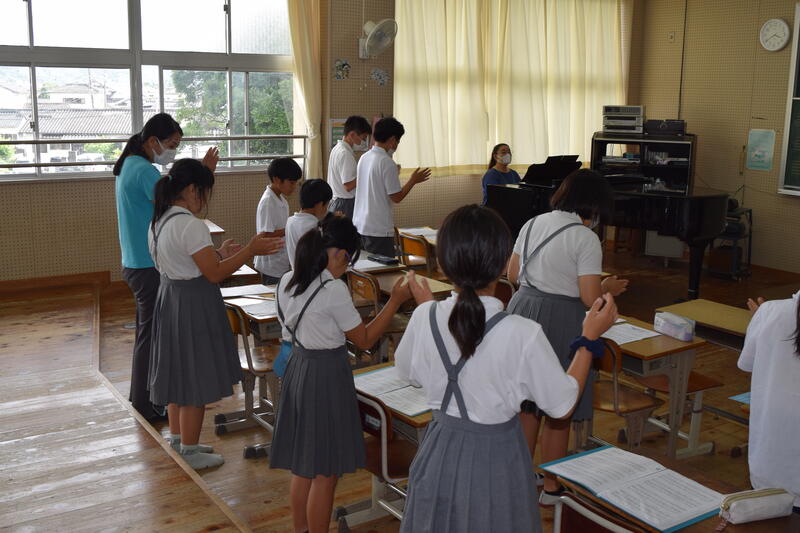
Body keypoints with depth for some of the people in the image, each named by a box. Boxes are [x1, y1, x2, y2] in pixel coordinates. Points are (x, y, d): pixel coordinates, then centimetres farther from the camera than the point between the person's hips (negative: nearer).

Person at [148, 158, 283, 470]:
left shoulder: (158, 221, 7)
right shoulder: (190, 225, -23)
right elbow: (214, 274, -22)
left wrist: (219, 254, 11)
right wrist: (249, 251, -16)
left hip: (169, 298, 10)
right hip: (194, 304, -10)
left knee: (177, 371, 21)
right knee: (196, 377, 2)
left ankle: (177, 436, 36)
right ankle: (190, 451, 14)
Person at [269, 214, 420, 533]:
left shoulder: (287, 282, 2)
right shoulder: (333, 290, -20)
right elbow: (364, 340, -12)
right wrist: (395, 301, -9)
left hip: (298, 368, 8)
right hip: (327, 375, -8)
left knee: (302, 466, 20)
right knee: (325, 474, 5)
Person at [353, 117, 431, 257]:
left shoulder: (363, 158, 9)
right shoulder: (387, 163, -16)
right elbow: (396, 197, -14)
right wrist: (413, 180, -1)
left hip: (359, 225, 8)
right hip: (379, 229, -8)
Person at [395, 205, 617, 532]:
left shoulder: (424, 318, -17)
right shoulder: (523, 335, -27)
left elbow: (407, 372, 5)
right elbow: (562, 404, -12)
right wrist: (590, 338, -4)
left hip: (439, 454, 3)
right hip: (495, 460, -3)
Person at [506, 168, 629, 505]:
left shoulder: (533, 224, 5)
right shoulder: (585, 238, -14)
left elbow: (513, 274, 11)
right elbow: (590, 298, -17)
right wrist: (609, 288, 3)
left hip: (522, 310, 7)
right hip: (560, 323, -6)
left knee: (527, 404, 20)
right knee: (559, 413, 10)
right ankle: (552, 489, 23)